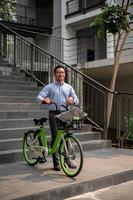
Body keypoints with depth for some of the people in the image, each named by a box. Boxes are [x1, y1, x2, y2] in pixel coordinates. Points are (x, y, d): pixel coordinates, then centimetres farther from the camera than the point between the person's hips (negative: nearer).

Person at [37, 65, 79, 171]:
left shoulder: (69, 87, 13)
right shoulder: (49, 87, 5)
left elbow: (77, 100, 6)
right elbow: (39, 96, -8)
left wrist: (72, 99, -18)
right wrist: (44, 100, -31)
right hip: (54, 114, -3)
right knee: (55, 137, -3)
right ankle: (56, 162, 5)